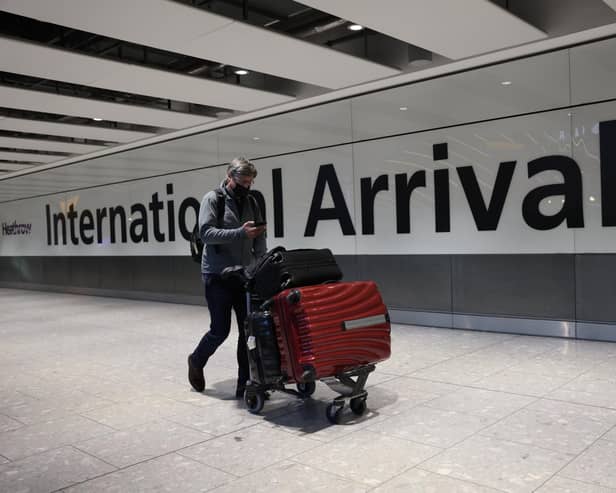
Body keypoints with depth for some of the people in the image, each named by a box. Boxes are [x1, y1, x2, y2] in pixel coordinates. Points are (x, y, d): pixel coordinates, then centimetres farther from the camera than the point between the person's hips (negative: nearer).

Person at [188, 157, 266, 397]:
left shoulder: (251, 202, 10)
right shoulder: (213, 199, -6)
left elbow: (259, 236, 10)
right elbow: (206, 232, -18)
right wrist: (240, 233, -27)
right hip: (217, 276, -5)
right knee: (220, 330, 0)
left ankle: (245, 384, 10)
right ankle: (196, 361, 29)